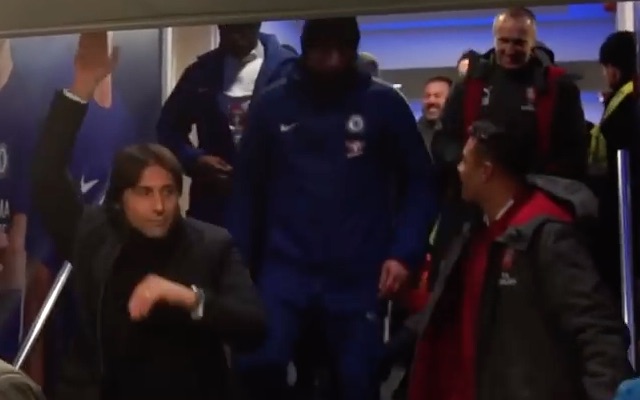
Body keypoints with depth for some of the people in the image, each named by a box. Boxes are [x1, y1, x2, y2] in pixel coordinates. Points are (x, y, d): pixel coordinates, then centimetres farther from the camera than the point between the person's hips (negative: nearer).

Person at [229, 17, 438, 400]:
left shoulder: (385, 103, -1)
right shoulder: (272, 105, 3)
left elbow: (419, 182, 3)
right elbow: (248, 188, 9)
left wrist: (405, 252, -7)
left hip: (358, 275, 0)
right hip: (285, 268, 1)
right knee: (256, 364, -17)